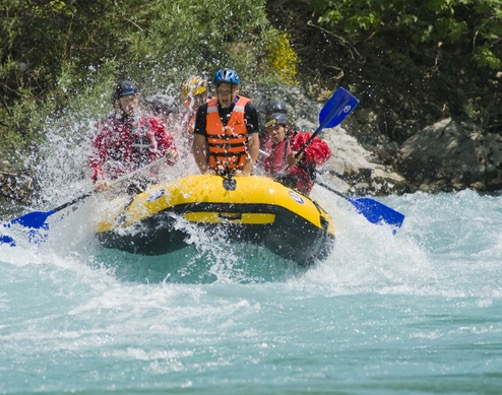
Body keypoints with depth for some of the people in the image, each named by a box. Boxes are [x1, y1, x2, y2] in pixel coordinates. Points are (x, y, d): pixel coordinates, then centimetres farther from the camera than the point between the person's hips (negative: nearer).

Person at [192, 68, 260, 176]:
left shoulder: (247, 109, -3)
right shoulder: (205, 110, 2)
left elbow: (254, 144, -6)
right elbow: (197, 145, 2)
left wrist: (246, 172, -16)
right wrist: (205, 170, -11)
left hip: (240, 170, -1)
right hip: (214, 171, 1)